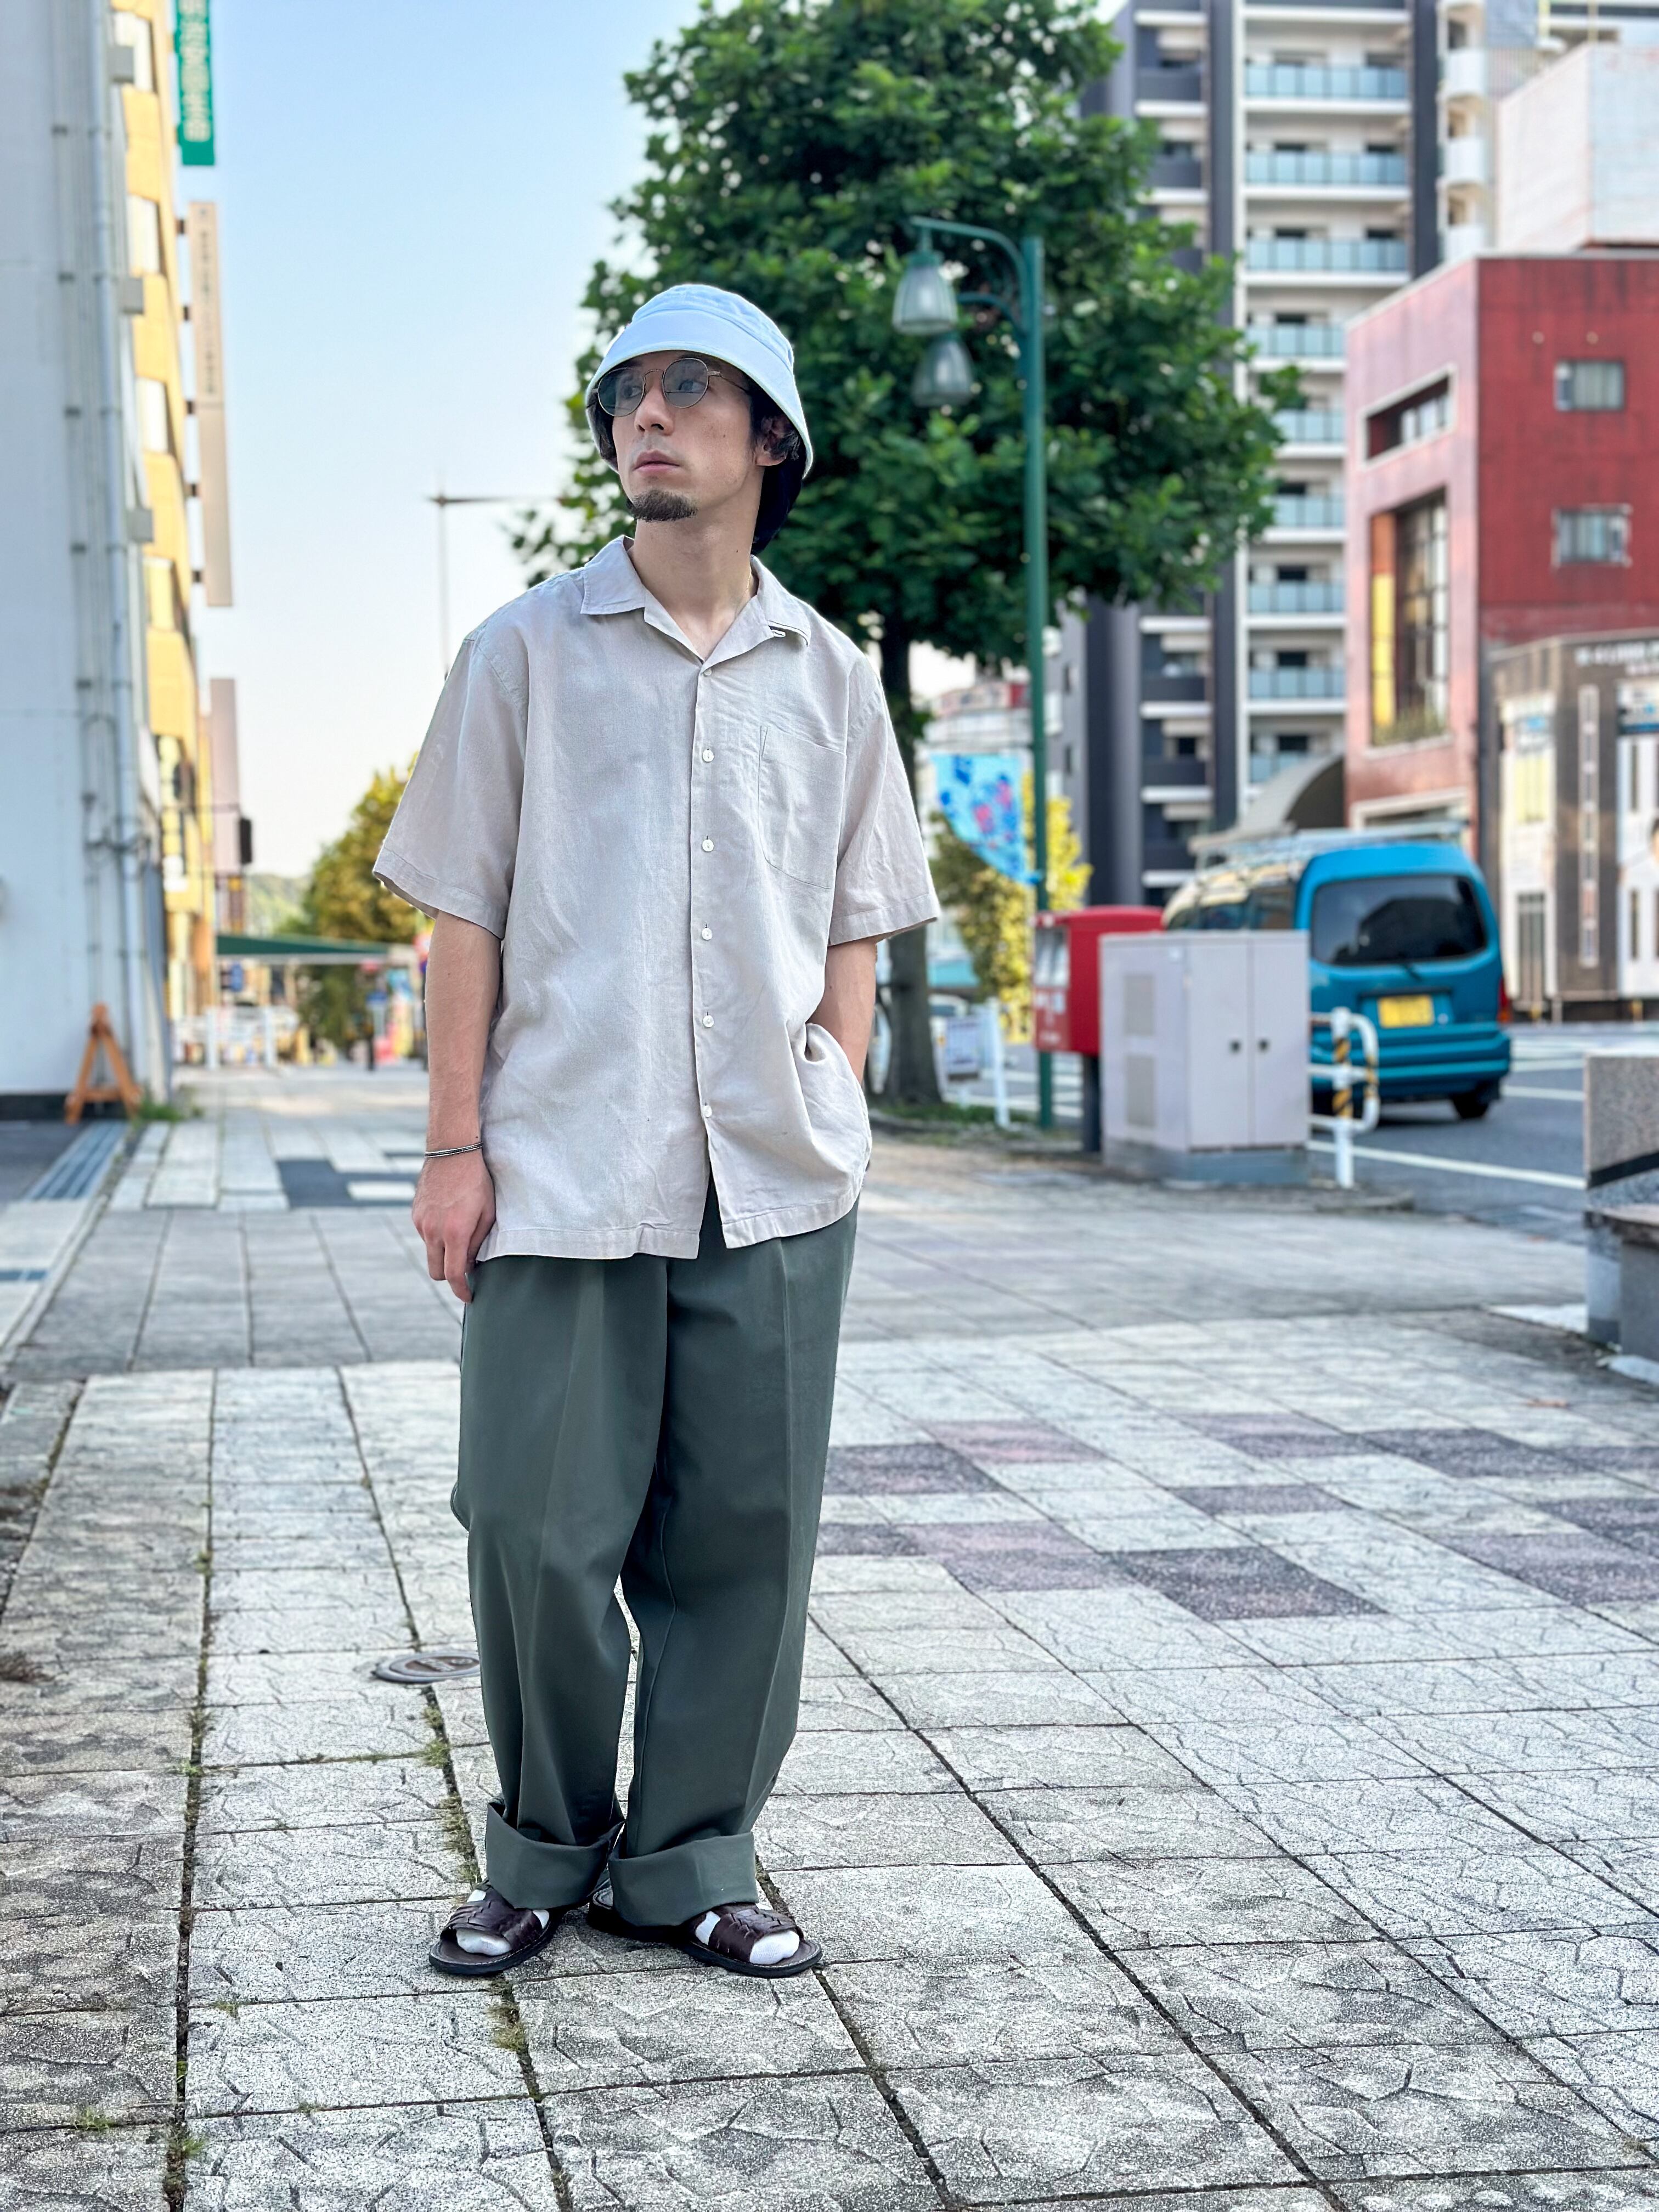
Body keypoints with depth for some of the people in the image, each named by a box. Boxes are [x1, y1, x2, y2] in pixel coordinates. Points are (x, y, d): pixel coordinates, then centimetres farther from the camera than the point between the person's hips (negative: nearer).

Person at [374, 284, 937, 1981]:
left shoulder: (830, 677, 11)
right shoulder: (525, 653, 6)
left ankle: (691, 1865, 18)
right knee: (538, 1527, 0)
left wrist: (835, 1117, 4)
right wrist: (456, 1145, -3)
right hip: (559, 1170, -2)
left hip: (774, 1185, 2)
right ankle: (546, 1854, 20)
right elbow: (465, 913, 4)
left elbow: (852, 929, 15)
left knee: (744, 1535, 5)